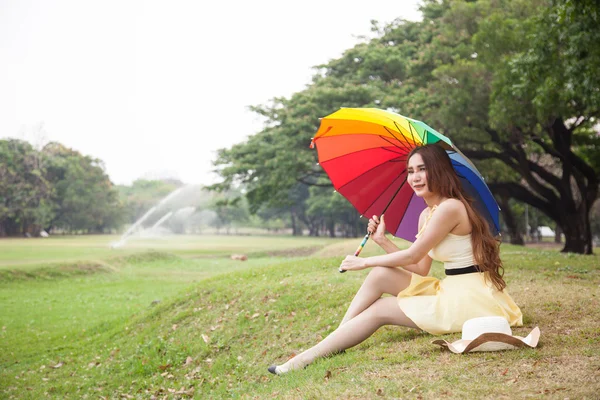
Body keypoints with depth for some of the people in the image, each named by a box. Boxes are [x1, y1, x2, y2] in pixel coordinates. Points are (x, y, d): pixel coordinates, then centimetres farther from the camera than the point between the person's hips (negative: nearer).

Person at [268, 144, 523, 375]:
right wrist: (383, 241, 2)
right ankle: (335, 342, -6)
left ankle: (307, 359, -8)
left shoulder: (450, 207, -17)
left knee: (379, 310, -11)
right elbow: (419, 269, 9)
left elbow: (413, 255, -14)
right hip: (449, 289, 8)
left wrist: (364, 262, -2)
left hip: (472, 297, -8)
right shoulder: (426, 215, 11)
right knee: (381, 275, -5)